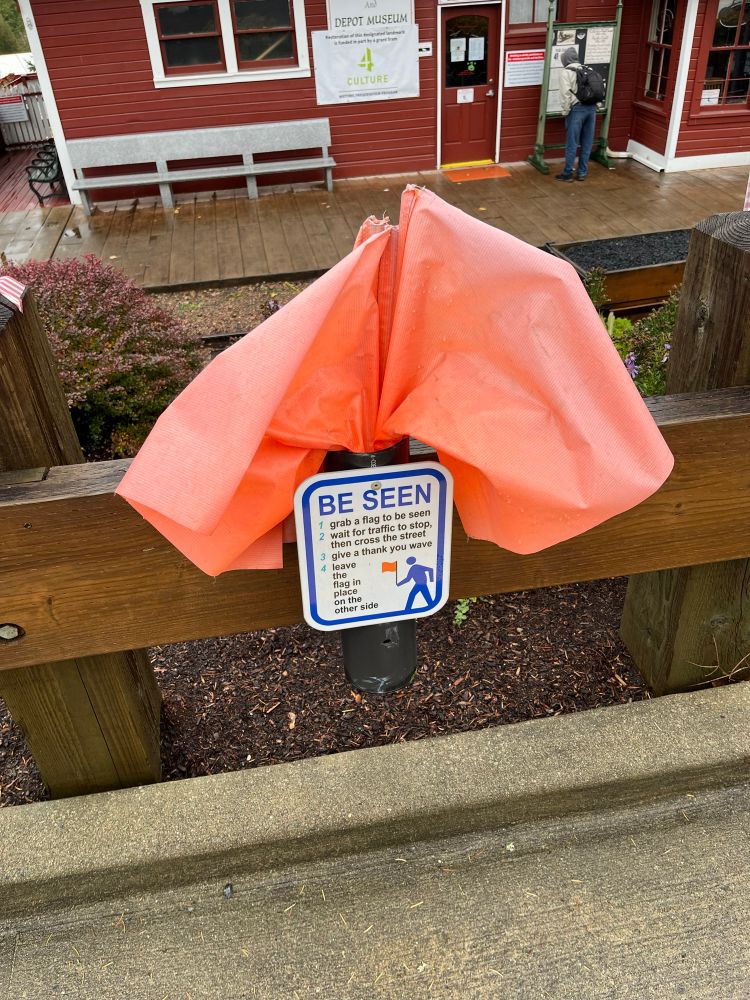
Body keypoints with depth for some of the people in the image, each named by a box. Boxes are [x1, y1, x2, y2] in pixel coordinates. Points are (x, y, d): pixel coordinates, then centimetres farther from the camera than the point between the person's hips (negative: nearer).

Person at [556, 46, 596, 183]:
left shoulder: (566, 71, 0)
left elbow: (566, 93, -11)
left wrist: (565, 111, -2)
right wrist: (593, 106, 16)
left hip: (577, 108, -5)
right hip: (591, 107, 6)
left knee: (572, 143, 0)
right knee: (587, 143, 9)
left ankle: (567, 173, 5)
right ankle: (582, 173, 15)